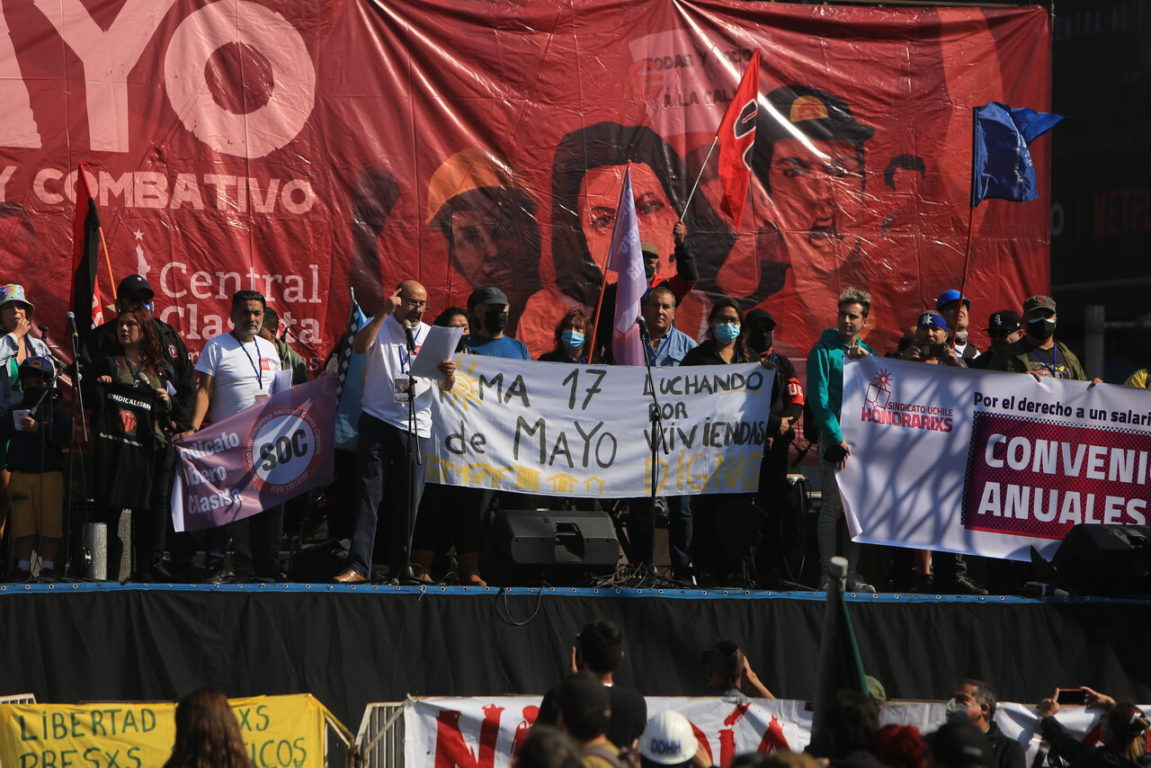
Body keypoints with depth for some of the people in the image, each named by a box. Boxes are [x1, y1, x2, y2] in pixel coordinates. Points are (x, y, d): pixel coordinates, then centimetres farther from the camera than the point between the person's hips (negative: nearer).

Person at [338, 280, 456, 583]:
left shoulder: (431, 336, 14)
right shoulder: (380, 327, 5)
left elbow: (445, 387, 11)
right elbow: (360, 346, -18)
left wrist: (448, 375, -12)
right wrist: (384, 312, -21)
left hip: (416, 426, 3)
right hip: (379, 420, -3)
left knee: (409, 500, 5)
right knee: (368, 496, -9)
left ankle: (401, 566, 12)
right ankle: (358, 566, -12)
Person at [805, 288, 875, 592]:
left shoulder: (868, 353, 16)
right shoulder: (824, 351, 0)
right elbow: (819, 398, -7)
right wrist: (838, 438, -15)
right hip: (834, 438, -5)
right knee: (833, 505, -9)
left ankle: (852, 574, 10)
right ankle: (827, 574, -7)